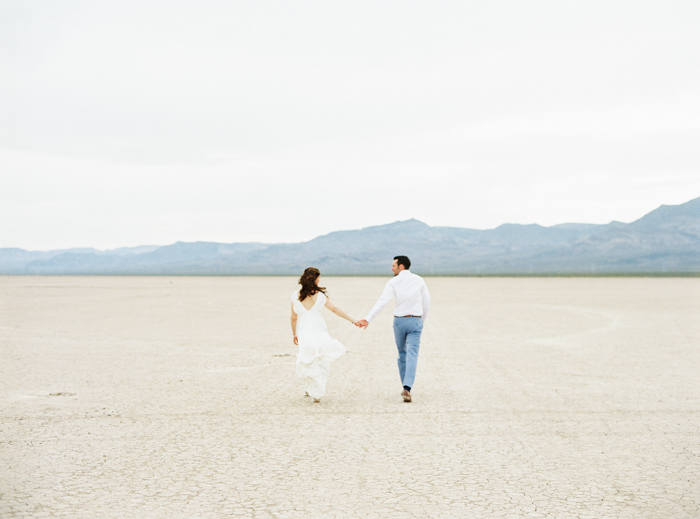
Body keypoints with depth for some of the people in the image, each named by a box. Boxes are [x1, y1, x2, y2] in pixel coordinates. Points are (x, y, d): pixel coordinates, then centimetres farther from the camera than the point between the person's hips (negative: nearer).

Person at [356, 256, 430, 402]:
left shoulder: (393, 282, -4)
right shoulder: (419, 280, 3)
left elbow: (382, 302, -17)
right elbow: (426, 304, 6)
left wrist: (368, 319, -23)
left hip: (399, 321, 0)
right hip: (415, 321, 0)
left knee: (402, 354, 17)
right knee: (412, 355, -6)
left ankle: (405, 387, 25)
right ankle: (407, 388, -23)